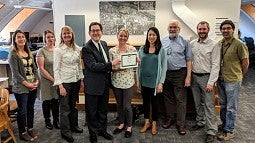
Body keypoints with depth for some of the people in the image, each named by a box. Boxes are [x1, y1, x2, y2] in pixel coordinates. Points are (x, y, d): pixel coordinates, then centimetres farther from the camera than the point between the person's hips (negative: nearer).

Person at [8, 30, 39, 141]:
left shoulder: (29, 53, 12)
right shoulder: (13, 54, -8)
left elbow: (34, 68, 11)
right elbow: (15, 73, -14)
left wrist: (36, 81, -2)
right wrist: (27, 84, -15)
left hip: (33, 86, 6)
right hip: (21, 88, -6)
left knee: (30, 108, 14)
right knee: (22, 110, 4)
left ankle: (30, 129, 29)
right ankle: (23, 133, 20)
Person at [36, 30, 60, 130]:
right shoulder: (41, 51, -6)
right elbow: (41, 69, -11)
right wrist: (52, 79, -14)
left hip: (57, 81, 3)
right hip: (46, 81, -3)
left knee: (56, 101, 10)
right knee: (47, 101, 9)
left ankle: (56, 120, 25)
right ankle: (47, 121, 26)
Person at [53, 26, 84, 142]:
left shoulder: (77, 48, 5)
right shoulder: (58, 50, -10)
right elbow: (56, 69, -11)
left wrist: (81, 79, 9)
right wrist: (60, 85, -16)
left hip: (76, 81, 5)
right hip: (65, 82, -5)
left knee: (73, 105, 18)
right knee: (65, 108, 5)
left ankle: (74, 126, 35)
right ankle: (65, 132, 20)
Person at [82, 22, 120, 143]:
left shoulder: (104, 44, 8)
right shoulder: (87, 48, -17)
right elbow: (93, 66, -24)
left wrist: (113, 66, 4)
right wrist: (111, 64, -24)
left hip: (105, 84, 7)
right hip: (93, 86, -7)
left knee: (103, 109, 21)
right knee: (92, 111, 10)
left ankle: (102, 130, 40)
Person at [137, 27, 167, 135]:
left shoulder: (161, 50, -3)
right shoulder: (142, 49, 3)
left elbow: (164, 67, -5)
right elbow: (139, 65, 6)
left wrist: (161, 82, -11)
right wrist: (138, 80, 3)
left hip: (155, 81, -2)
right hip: (144, 81, 2)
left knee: (154, 102, 10)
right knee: (145, 102, 12)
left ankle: (154, 124, 26)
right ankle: (147, 123, 29)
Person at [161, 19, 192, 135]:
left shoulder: (184, 42, -1)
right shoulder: (163, 42, 8)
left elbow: (189, 60, -4)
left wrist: (188, 77, -10)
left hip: (180, 73, -3)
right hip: (165, 73, 4)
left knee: (181, 100, 0)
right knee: (168, 98, 14)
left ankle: (181, 124, 12)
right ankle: (169, 119, 30)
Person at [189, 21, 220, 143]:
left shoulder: (213, 45, -7)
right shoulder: (192, 43, 7)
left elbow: (215, 65, -11)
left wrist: (211, 82, -16)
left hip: (206, 77, -5)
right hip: (194, 77, 5)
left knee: (209, 105, -2)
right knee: (197, 103, 16)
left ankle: (211, 131, 7)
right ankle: (200, 122, 34)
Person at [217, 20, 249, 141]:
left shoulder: (239, 44, -13)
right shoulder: (219, 44, 5)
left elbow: (245, 62, -7)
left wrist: (238, 75, 3)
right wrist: (219, 75, 9)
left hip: (232, 81, -6)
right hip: (221, 80, 7)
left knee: (231, 107, 4)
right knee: (222, 105, 20)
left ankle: (229, 131, 16)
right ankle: (224, 124, 37)